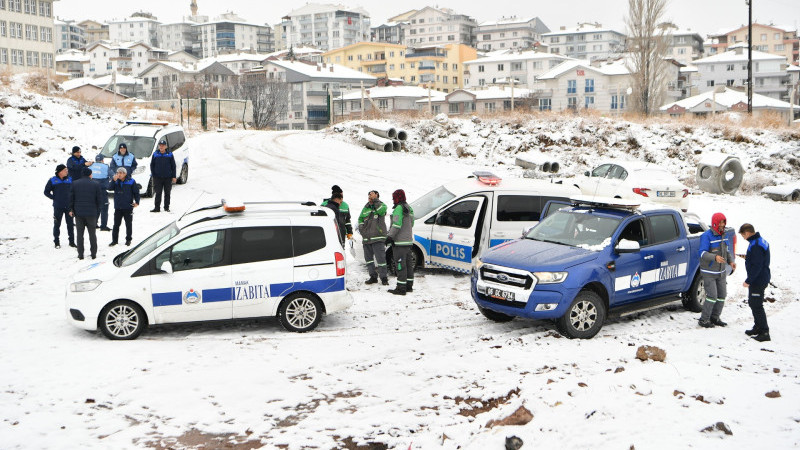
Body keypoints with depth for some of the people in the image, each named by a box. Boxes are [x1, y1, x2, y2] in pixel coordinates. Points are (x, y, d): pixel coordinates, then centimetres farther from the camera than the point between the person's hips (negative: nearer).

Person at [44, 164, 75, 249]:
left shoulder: (69, 180, 5)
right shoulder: (52, 181, -3)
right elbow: (46, 192, 4)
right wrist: (54, 198, -4)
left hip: (68, 206, 2)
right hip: (58, 207, -2)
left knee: (70, 224, 6)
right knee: (57, 224, 4)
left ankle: (72, 241, 15)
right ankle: (57, 242, 12)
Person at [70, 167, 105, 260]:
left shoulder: (75, 184, 0)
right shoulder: (95, 185, -4)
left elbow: (71, 198, 2)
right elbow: (100, 200, -3)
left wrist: (71, 209, 15)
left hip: (78, 213, 1)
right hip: (92, 213, -1)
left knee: (80, 234, 7)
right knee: (92, 234, 9)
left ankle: (80, 254, 7)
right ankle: (93, 254, 11)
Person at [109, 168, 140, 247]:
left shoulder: (131, 181, -3)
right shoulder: (116, 181, 5)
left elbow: (136, 192, 0)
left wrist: (137, 202, -8)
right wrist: (114, 180, -20)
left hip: (128, 207, -2)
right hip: (118, 207, 2)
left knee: (128, 224, 6)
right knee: (116, 224, 6)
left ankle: (128, 239, 18)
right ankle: (114, 240, 15)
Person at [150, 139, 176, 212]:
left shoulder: (170, 155, 1)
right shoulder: (155, 154, 3)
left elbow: (173, 166, 4)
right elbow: (152, 165, 9)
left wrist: (174, 176, 0)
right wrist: (153, 175, 1)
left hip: (168, 177, 0)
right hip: (158, 177, 0)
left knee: (167, 193, 7)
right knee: (158, 193, 1)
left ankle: (166, 207, 17)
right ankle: (157, 207, 6)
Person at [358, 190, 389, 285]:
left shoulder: (381, 205, -1)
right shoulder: (366, 208, 16)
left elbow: (381, 210, -25)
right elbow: (360, 219, 25)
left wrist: (375, 200, -22)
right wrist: (361, 228, 9)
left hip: (378, 238, -6)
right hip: (366, 238, 6)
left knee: (380, 258, -9)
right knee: (368, 258, 11)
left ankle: (383, 278, -1)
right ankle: (373, 277, 21)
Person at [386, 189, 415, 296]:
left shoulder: (399, 208, -14)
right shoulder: (409, 208, 16)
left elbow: (397, 224, -22)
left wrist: (390, 236, -21)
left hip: (399, 242, -10)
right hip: (408, 240, 10)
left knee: (400, 265, -8)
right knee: (408, 264, 14)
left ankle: (401, 288, -8)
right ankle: (409, 286, 21)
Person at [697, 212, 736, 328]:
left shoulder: (723, 235, 9)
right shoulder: (707, 236, -16)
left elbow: (726, 250, 20)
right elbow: (702, 253, -24)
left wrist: (730, 261, 2)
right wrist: (715, 257, -41)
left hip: (721, 272, 8)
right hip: (709, 272, -8)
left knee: (722, 295, 10)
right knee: (712, 296, -12)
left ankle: (715, 317, 25)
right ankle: (704, 319, 1)